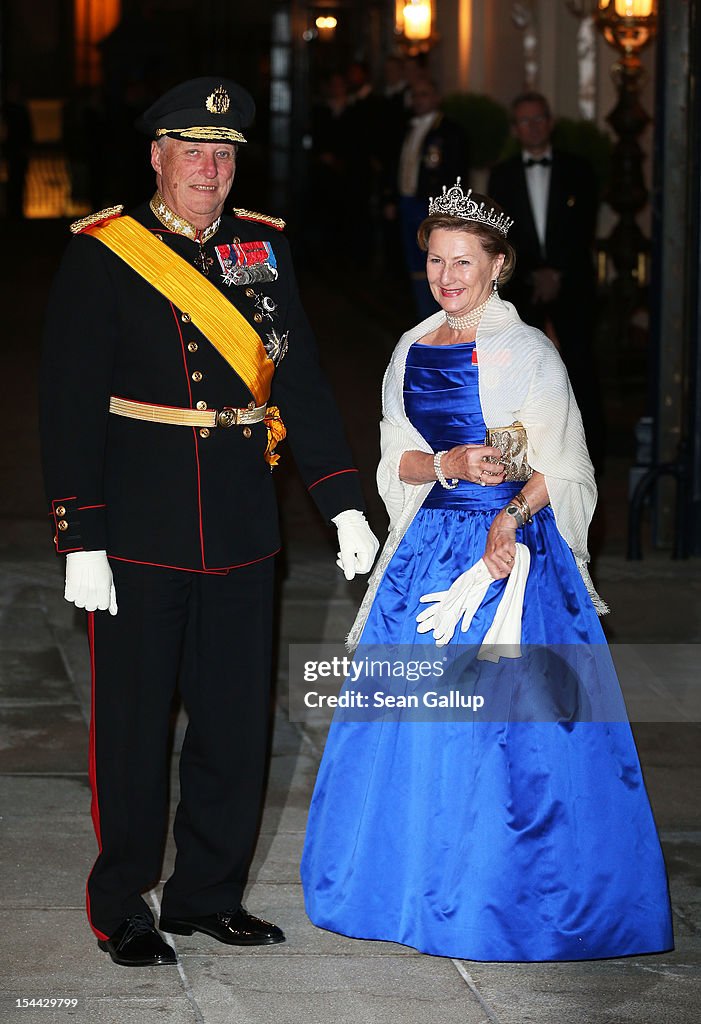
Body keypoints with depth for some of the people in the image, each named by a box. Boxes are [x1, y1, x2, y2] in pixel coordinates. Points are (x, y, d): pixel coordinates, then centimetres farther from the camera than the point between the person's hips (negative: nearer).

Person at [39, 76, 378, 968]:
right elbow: (70, 406, -9)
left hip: (241, 536, 5)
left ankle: (208, 893, 26)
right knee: (132, 724, 5)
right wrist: (80, 541, -14)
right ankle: (122, 908, 19)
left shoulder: (265, 248, 8)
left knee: (237, 720, 10)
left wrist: (343, 504, 2)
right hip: (138, 532, -4)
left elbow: (301, 381, 9)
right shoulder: (100, 255, -6)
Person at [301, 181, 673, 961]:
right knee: (410, 711, 6)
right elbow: (399, 460, 9)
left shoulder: (526, 353, -6)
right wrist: (452, 463, -11)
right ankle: (420, 884, 19)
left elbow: (559, 468, -7)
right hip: (431, 544, 6)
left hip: (514, 546, -5)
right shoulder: (413, 352, 11)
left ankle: (506, 895, 5)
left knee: (502, 715, -6)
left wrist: (512, 516, -24)